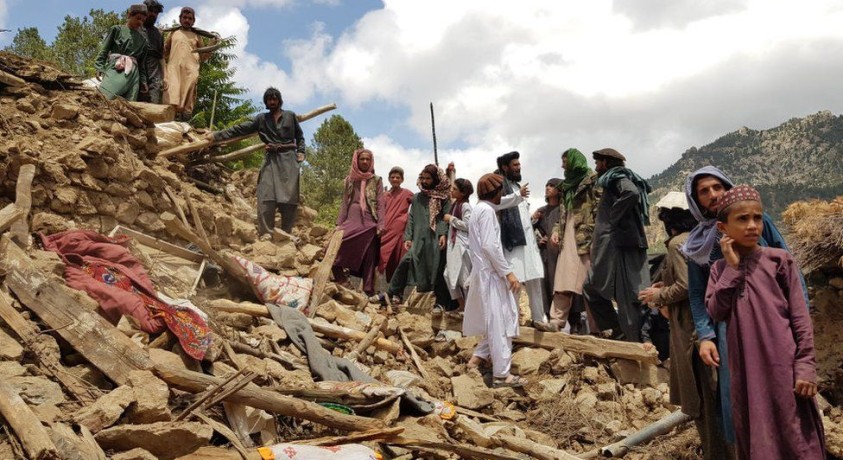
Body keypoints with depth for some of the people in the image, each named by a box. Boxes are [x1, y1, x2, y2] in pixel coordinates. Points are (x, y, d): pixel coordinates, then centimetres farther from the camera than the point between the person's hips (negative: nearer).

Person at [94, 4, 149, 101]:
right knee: (103, 96, -20)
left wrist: (143, 81, 15)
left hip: (133, 73, 3)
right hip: (115, 69, -3)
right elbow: (104, 50, 5)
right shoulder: (116, 30, 9)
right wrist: (100, 68, -6)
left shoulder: (142, 39, 17)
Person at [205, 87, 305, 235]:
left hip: (289, 158, -1)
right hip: (271, 159, 1)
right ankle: (265, 233, -12)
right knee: (266, 196, -12)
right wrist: (216, 135, 1)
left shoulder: (290, 116, 12)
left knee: (289, 196, -6)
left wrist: (300, 152, 2)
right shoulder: (261, 119, 12)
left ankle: (286, 233, -1)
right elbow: (240, 129, 8)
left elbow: (299, 135, 18)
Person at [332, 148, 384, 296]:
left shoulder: (376, 180, 7)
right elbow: (344, 203, 13)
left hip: (369, 224, -2)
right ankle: (341, 281, -2)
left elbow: (380, 205, 2)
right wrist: (339, 223, 6)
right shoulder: (349, 180, 13)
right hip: (351, 222, 2)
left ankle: (368, 291, 3)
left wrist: (380, 226, -8)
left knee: (368, 258, -2)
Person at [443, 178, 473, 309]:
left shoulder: (466, 206, -11)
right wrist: (449, 220, 8)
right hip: (453, 243, 9)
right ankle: (462, 306, 19)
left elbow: (467, 225, -18)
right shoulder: (455, 204, 14)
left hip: (462, 245, -9)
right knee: (450, 275, 10)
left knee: (464, 277, -3)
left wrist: (451, 219, -12)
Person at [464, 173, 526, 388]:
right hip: (490, 273, -10)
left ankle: (478, 356, 20)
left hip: (485, 272, 10)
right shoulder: (487, 210, -13)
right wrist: (508, 272, -20)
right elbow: (490, 245, -21)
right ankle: (501, 374, -4)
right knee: (499, 322, -7)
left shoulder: (480, 209, 18)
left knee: (496, 320, 16)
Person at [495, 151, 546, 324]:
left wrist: (533, 218, 16)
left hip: (528, 239, 8)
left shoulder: (517, 186, 24)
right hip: (513, 239, -8)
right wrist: (518, 195, -28)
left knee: (535, 280, 8)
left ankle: (538, 318, 14)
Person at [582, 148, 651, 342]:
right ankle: (618, 332, 13)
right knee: (591, 288, 12)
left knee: (626, 296, -7)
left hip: (620, 244, -10)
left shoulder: (617, 177, -6)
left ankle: (636, 345, -2)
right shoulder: (613, 180, 21)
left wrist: (614, 218, -18)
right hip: (611, 247, 10)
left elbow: (632, 193, -27)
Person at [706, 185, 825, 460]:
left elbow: (800, 317, -3)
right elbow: (715, 313, -8)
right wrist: (732, 267, -9)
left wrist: (806, 366, -8)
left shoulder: (779, 260, -2)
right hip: (746, 368, 3)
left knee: (794, 435, 5)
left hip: (783, 365, -2)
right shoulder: (720, 269, 6)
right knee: (755, 437, 13)